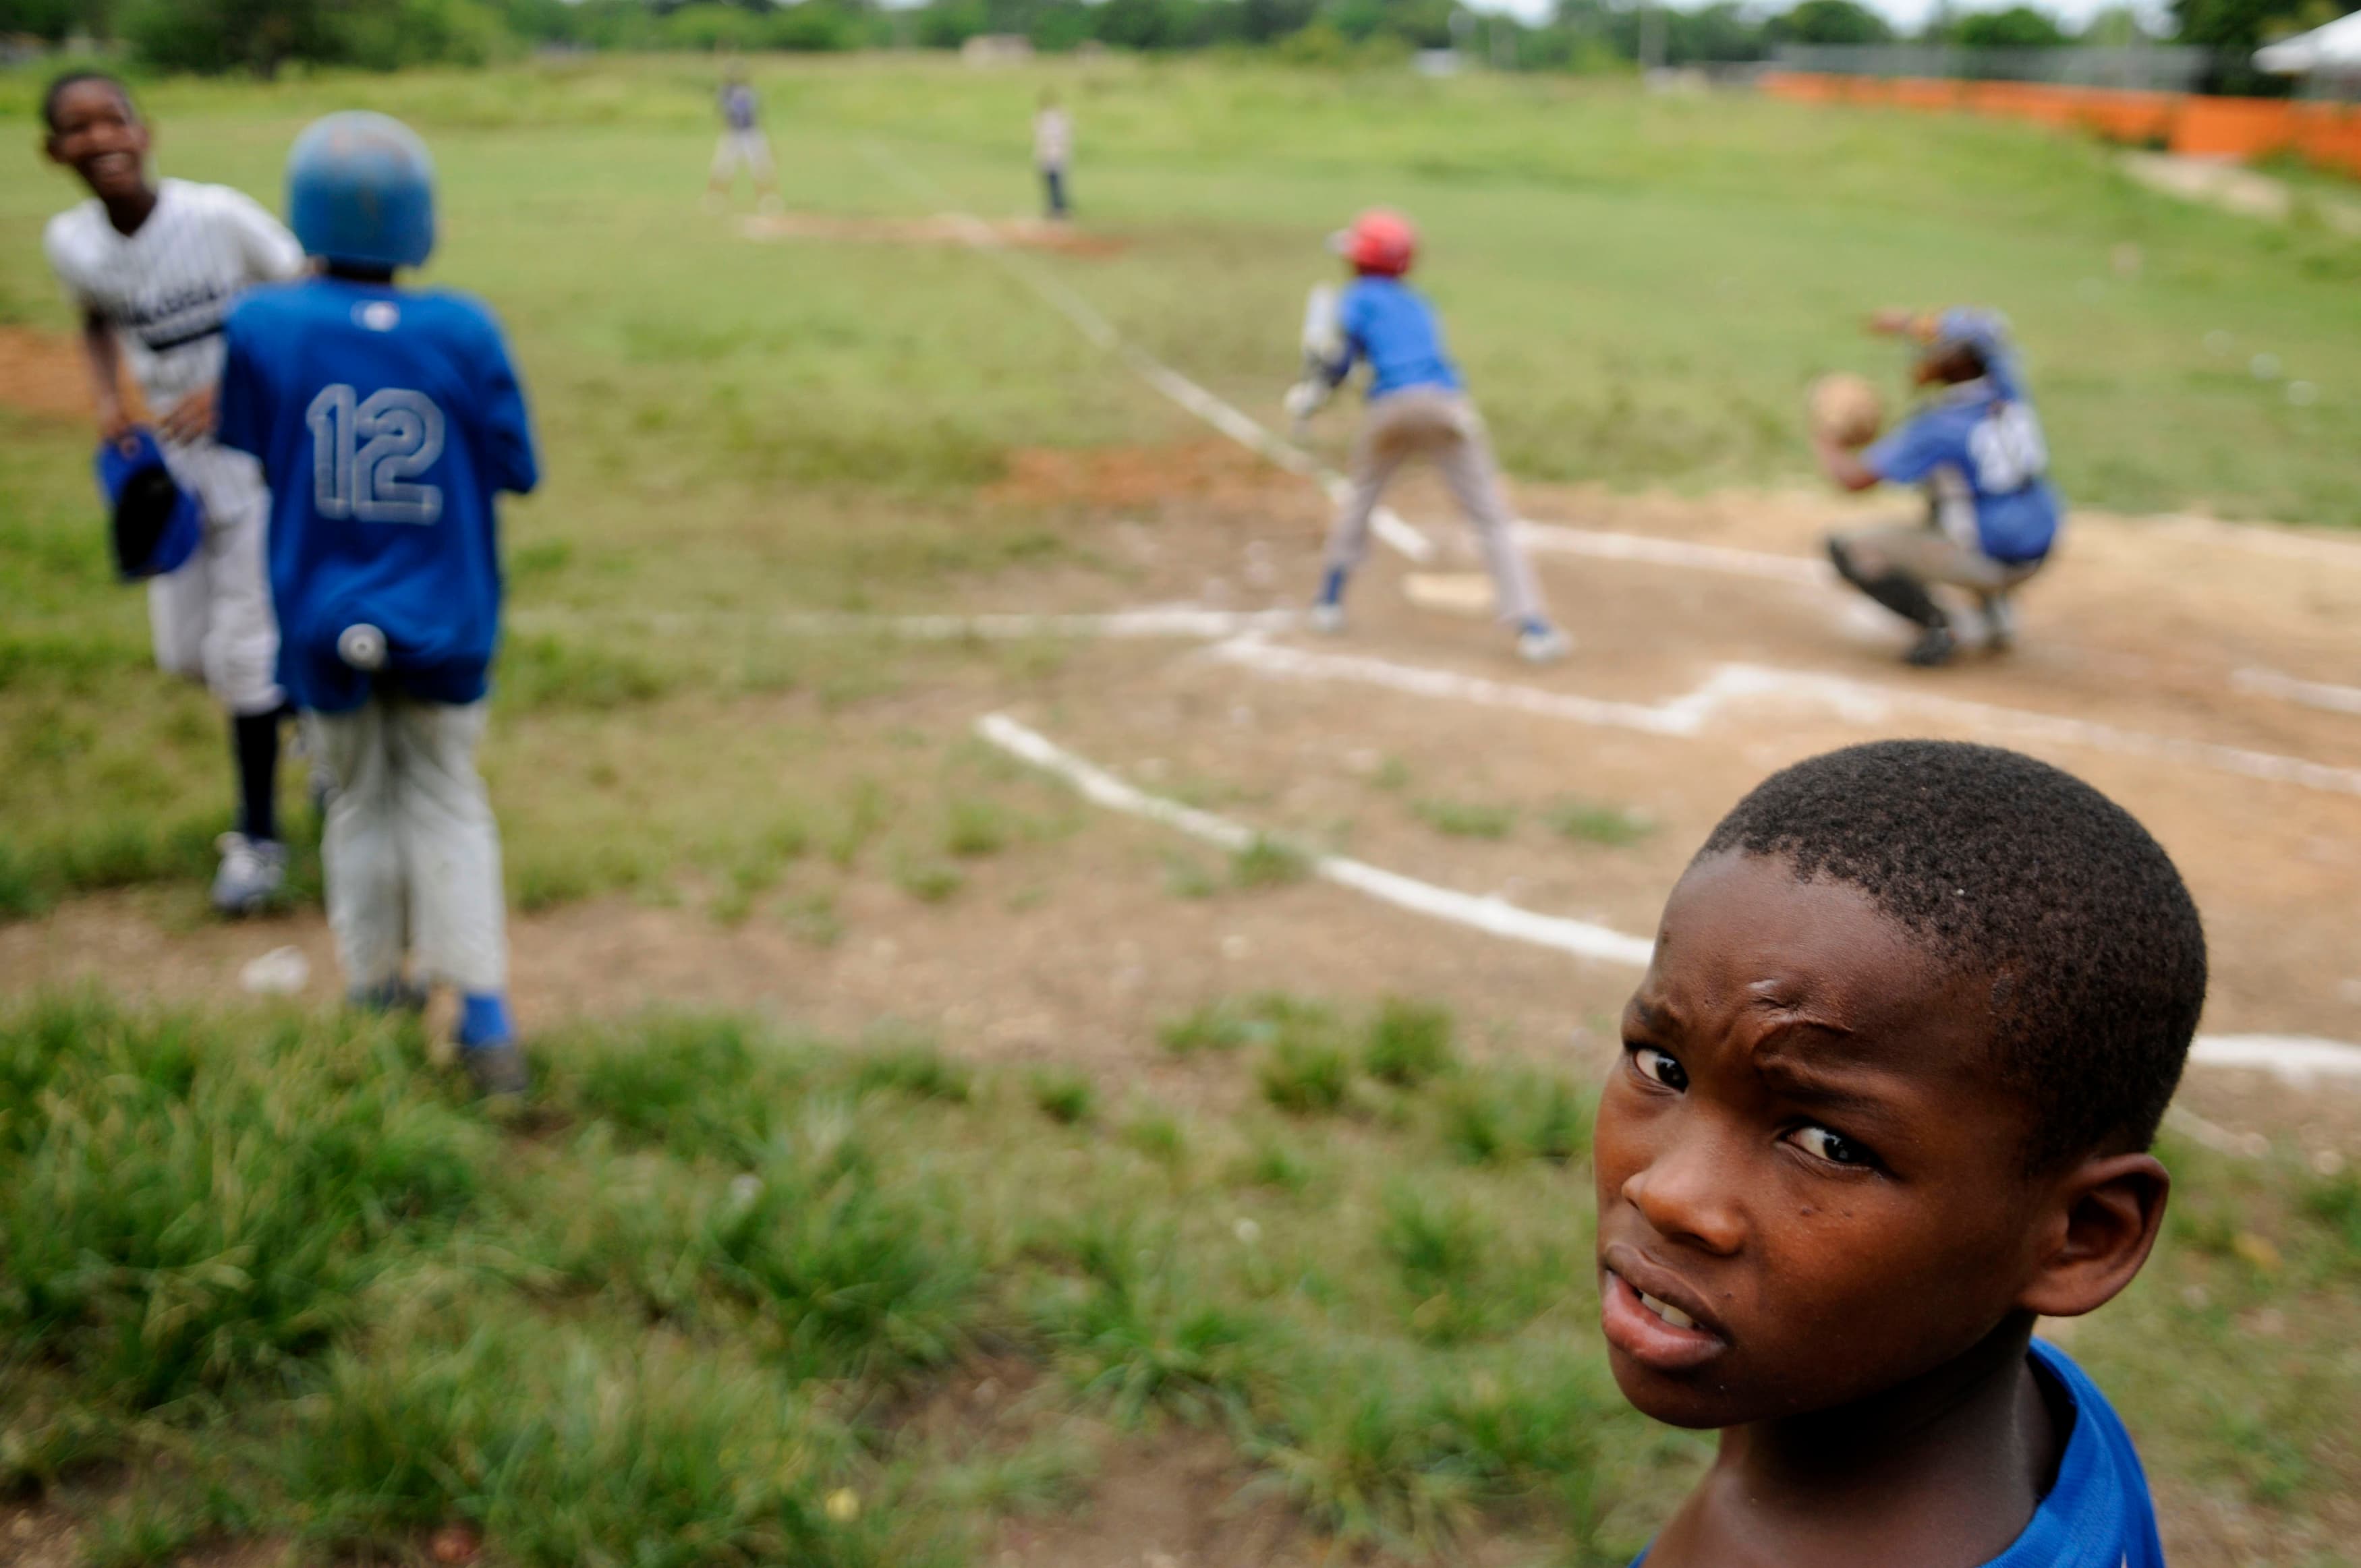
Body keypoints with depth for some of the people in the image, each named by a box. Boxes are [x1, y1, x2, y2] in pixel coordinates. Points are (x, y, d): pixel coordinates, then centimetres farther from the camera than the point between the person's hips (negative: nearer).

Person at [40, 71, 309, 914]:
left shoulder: (220, 216, -20)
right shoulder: (71, 242, -5)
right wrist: (106, 398, -3)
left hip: (260, 447, -5)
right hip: (173, 457, 6)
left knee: (241, 646, -4)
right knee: (185, 650, 10)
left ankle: (258, 835, 13)